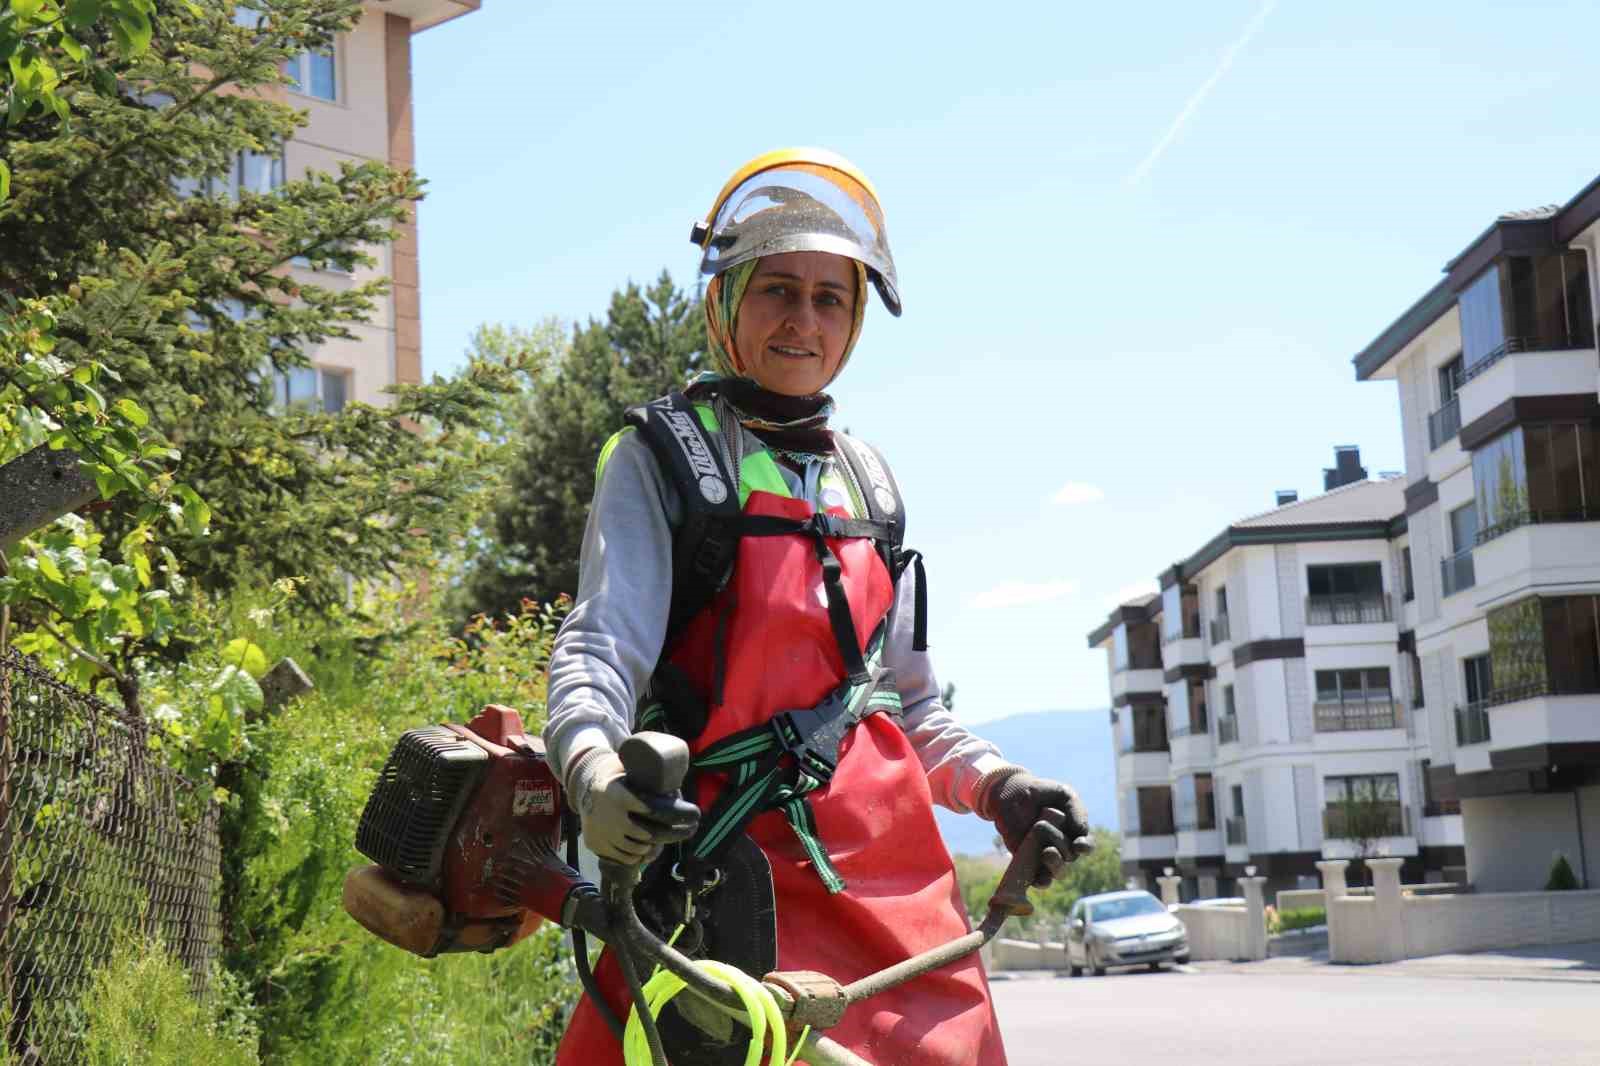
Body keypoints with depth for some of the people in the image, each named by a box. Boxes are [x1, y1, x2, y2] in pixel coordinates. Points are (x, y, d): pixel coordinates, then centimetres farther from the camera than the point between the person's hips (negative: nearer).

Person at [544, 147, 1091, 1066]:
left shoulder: (870, 483, 19)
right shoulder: (666, 455, 4)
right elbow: (600, 644, -10)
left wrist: (996, 785, 5)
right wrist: (593, 767, -30)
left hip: (893, 868, 5)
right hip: (731, 866, -5)